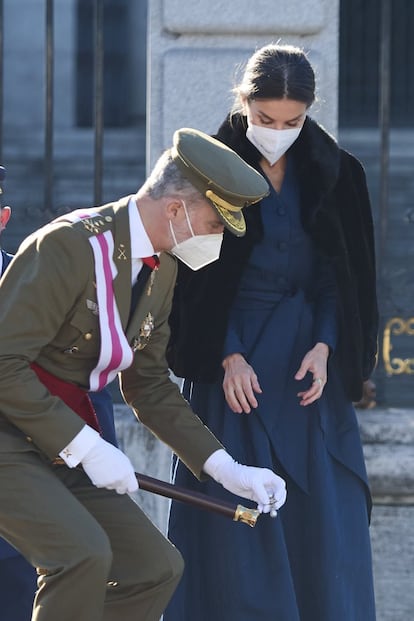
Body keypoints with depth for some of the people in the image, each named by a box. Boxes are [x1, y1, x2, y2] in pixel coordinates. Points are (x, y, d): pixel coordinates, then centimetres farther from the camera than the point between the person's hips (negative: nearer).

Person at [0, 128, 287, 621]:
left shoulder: (161, 269, 7)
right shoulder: (69, 246, -22)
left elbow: (147, 383, 15)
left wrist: (224, 468, 6)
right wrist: (86, 447, -24)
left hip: (64, 445, 9)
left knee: (155, 568, 6)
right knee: (82, 554, -28)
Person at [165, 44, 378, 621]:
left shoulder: (333, 173, 3)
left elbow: (341, 274, 4)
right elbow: (199, 280, -4)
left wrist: (324, 347, -10)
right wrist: (228, 357, -14)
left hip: (309, 362, 2)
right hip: (233, 359, -2)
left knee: (320, 515, -1)